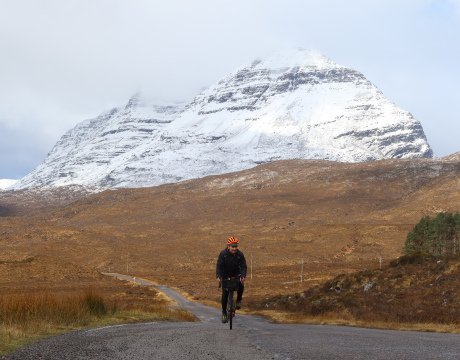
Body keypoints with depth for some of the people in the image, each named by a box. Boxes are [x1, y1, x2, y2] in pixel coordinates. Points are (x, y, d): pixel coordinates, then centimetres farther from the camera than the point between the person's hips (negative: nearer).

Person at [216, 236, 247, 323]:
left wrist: (243, 276, -38)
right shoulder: (223, 254, -20)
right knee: (225, 294, -7)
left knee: (241, 286, -29)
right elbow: (219, 266, -23)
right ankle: (224, 313, 8)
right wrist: (218, 276, -39)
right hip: (225, 276, -1)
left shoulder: (240, 254, -16)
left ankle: (238, 300, -2)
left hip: (236, 275, 1)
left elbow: (243, 266, -19)